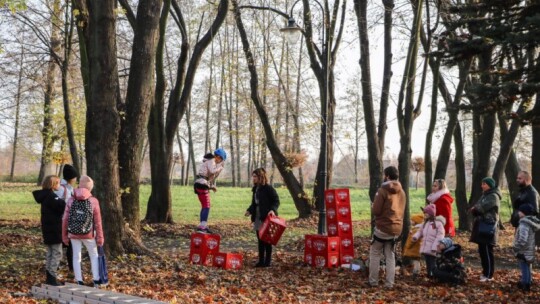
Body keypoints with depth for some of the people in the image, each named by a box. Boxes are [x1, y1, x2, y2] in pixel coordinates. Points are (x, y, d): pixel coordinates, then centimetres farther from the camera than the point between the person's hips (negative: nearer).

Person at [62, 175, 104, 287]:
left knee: (76, 257, 11)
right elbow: (97, 221, -6)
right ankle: (96, 281, 12)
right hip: (88, 235, -1)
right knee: (94, 256, 15)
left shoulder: (71, 200, -4)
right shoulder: (93, 201, -8)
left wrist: (64, 235, 8)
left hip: (73, 234, 1)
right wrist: (100, 237, 2)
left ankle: (79, 282, 12)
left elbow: (65, 220, -2)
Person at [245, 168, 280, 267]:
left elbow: (276, 201, -12)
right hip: (258, 218, 8)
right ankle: (261, 261, 17)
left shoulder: (268, 188, -12)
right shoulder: (255, 188, 12)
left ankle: (267, 261, 6)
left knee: (267, 240, -1)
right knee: (260, 240, 10)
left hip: (267, 218, -8)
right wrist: (249, 210, 4)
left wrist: (273, 210, -28)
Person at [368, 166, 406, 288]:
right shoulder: (402, 192, 10)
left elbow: (375, 211, -13)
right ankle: (389, 283, 6)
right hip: (397, 229, 6)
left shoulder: (383, 190, -13)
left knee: (375, 253, 7)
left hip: (383, 227, -6)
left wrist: (373, 206, 6)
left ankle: (373, 281, 7)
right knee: (390, 256, 10)